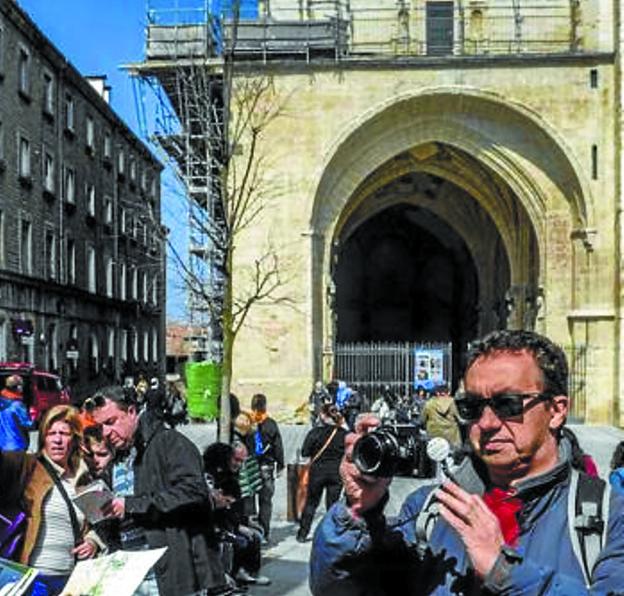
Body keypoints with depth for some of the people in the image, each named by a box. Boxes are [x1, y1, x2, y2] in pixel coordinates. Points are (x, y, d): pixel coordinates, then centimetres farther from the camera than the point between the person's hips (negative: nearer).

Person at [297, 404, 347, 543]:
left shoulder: (315, 432, -11)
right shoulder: (343, 434, -5)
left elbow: (304, 452, -10)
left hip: (318, 471, -1)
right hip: (336, 473, 1)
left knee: (311, 503, 12)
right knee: (333, 503, 9)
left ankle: (302, 534, 16)